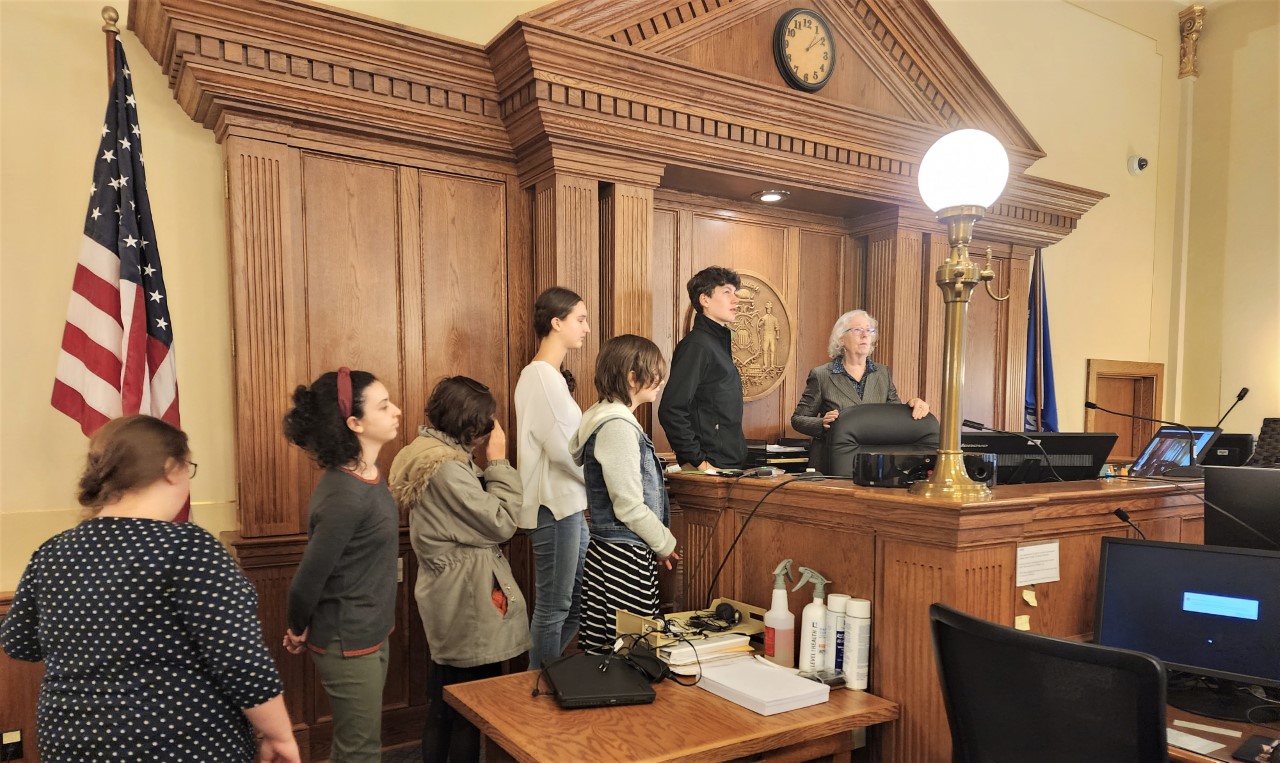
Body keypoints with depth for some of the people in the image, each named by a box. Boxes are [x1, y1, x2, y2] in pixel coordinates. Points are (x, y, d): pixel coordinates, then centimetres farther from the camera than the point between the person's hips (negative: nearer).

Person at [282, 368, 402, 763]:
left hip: (371, 634, 8)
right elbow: (308, 578, -22)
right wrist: (299, 631, -4)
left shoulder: (367, 475, 0)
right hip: (348, 643, -8)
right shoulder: (346, 495, -28)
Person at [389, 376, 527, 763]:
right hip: (469, 605, -10)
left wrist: (488, 465, 0)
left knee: (444, 702, 22)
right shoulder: (447, 467, -23)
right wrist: (498, 461, -14)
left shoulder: (431, 452, 8)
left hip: (449, 600, 10)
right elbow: (501, 523, -20)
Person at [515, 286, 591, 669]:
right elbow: (562, 448, -20)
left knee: (583, 596, 18)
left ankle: (540, 673, 30)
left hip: (568, 502, 10)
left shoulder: (548, 375, 15)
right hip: (554, 506, -10)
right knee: (554, 606, 3)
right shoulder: (542, 376, -16)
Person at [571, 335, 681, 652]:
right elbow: (630, 507, -18)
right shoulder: (618, 426, -17)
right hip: (624, 557, -10)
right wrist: (665, 544, -3)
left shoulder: (612, 417, 13)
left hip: (618, 553, 10)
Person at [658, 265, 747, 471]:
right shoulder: (697, 345, -14)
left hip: (729, 467, 9)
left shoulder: (719, 343, 16)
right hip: (710, 468, -9)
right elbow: (671, 411, -22)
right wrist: (699, 462, -20)